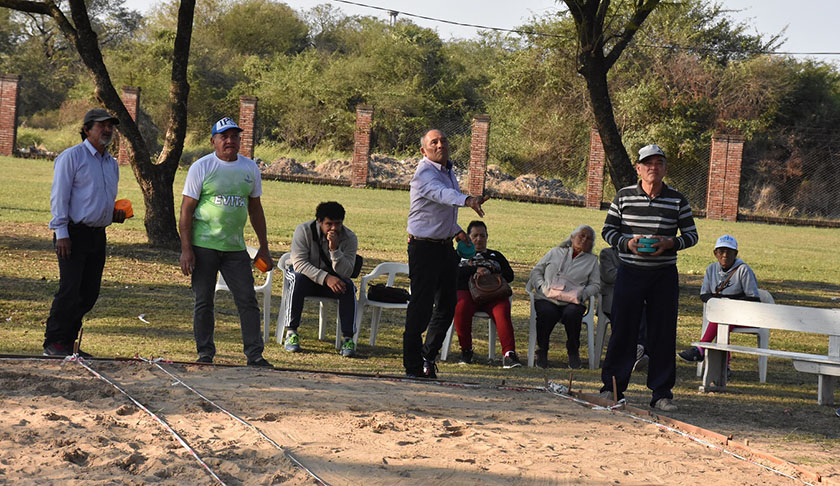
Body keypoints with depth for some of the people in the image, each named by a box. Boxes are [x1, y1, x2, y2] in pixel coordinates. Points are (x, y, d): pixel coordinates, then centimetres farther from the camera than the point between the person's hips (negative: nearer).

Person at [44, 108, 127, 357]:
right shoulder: (71, 156, -5)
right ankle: (53, 343, -2)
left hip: (98, 235, 7)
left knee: (89, 294, 6)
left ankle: (67, 342, 14)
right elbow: (59, 196, -9)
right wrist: (61, 233, -16)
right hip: (74, 233, -7)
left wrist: (115, 214, 7)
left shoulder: (112, 163, 18)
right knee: (70, 290, -11)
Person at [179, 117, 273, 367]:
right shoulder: (201, 167, -2)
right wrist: (186, 249, -11)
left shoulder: (250, 168, 10)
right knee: (204, 301, 2)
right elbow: (186, 210, -3)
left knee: (248, 299, -2)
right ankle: (205, 353, 12)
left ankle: (254, 354, 3)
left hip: (236, 248, 3)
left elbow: (255, 209, 18)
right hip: (203, 245, -3)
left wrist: (264, 248, 15)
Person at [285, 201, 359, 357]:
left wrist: (334, 249, -37)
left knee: (348, 286, -30)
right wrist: (326, 278, -36)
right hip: (308, 277, -1)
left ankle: (348, 338, -28)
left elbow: (345, 273, -22)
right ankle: (291, 332, -28)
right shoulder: (304, 230, -17)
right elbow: (298, 262, -25)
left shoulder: (350, 238, -14)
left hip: (333, 280, 1)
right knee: (298, 279, -34)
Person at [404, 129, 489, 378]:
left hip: (445, 246, 9)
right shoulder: (424, 174, -17)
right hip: (424, 247, -9)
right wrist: (467, 199, -57)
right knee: (421, 306, -7)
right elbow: (442, 194, -40)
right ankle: (413, 365, 1)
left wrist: (455, 229, 25)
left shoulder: (448, 170, 12)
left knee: (448, 304, 12)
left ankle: (427, 356, 26)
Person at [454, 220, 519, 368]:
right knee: (461, 308, -37)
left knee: (502, 311, -33)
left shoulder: (496, 255, 33)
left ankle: (508, 353, -46)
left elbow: (509, 275, 18)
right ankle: (466, 350, -21)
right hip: (466, 291, -1)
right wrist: (475, 270, -6)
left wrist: (490, 271, -1)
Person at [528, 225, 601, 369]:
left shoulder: (592, 260, 18)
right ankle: (542, 350, -13)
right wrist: (542, 286, -3)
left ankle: (573, 352, -12)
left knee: (571, 314, -36)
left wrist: (581, 293, -9)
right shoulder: (555, 252, 18)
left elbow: (595, 284, 11)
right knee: (547, 314, -35)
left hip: (572, 302, 0)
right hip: (546, 299, 0)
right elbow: (536, 270, 17)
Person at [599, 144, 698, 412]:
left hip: (664, 274, 1)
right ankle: (612, 387, 13)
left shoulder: (677, 200, 3)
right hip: (630, 272, 0)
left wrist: (670, 243, -12)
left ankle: (661, 393, 9)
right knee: (623, 330, 2)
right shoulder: (624, 196, 2)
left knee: (663, 334, 2)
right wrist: (627, 243, -12)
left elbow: (691, 234, 8)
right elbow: (608, 230, 7)